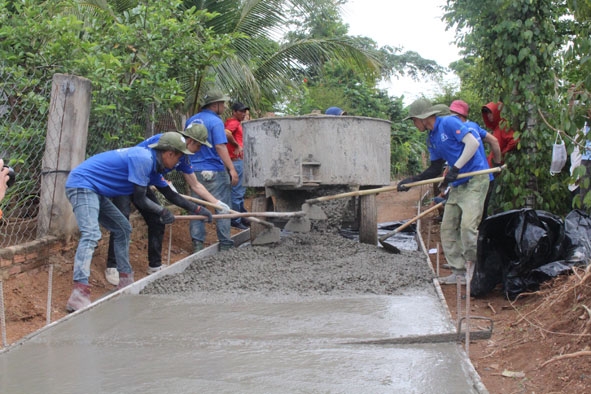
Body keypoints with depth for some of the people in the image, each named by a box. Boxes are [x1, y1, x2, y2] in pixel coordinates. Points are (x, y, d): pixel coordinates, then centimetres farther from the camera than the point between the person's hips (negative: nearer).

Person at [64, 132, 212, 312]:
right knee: (91, 234, -26)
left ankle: (125, 282, 23)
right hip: (81, 184, -11)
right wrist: (163, 211, 0)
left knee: (123, 229, 17)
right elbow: (140, 199, -15)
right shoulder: (143, 159, -19)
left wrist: (197, 209, 27)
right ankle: (78, 296, -37)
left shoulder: (152, 164, 12)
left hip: (94, 190, 11)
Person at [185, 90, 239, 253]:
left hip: (194, 170, 7)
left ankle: (197, 244, 10)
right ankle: (225, 245, 3)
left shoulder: (191, 120, 12)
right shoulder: (215, 122, -12)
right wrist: (231, 169, -21)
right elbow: (220, 147, -20)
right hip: (214, 172, -7)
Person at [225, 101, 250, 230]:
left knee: (241, 190, 18)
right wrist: (237, 146, -24)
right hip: (235, 160, -11)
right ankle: (235, 220, -1)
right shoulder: (233, 122, -14)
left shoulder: (237, 122, 18)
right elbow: (226, 133, -34)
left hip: (239, 160, 11)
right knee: (237, 191, -6)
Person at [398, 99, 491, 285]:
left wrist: (455, 169, -20)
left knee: (467, 225, -18)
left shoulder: (449, 123, -10)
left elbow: (473, 143, -18)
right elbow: (435, 168, 19)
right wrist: (411, 181, 10)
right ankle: (459, 272, 11)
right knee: (448, 228, 6)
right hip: (458, 184, 10)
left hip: (475, 179, -10)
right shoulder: (431, 139, 15)